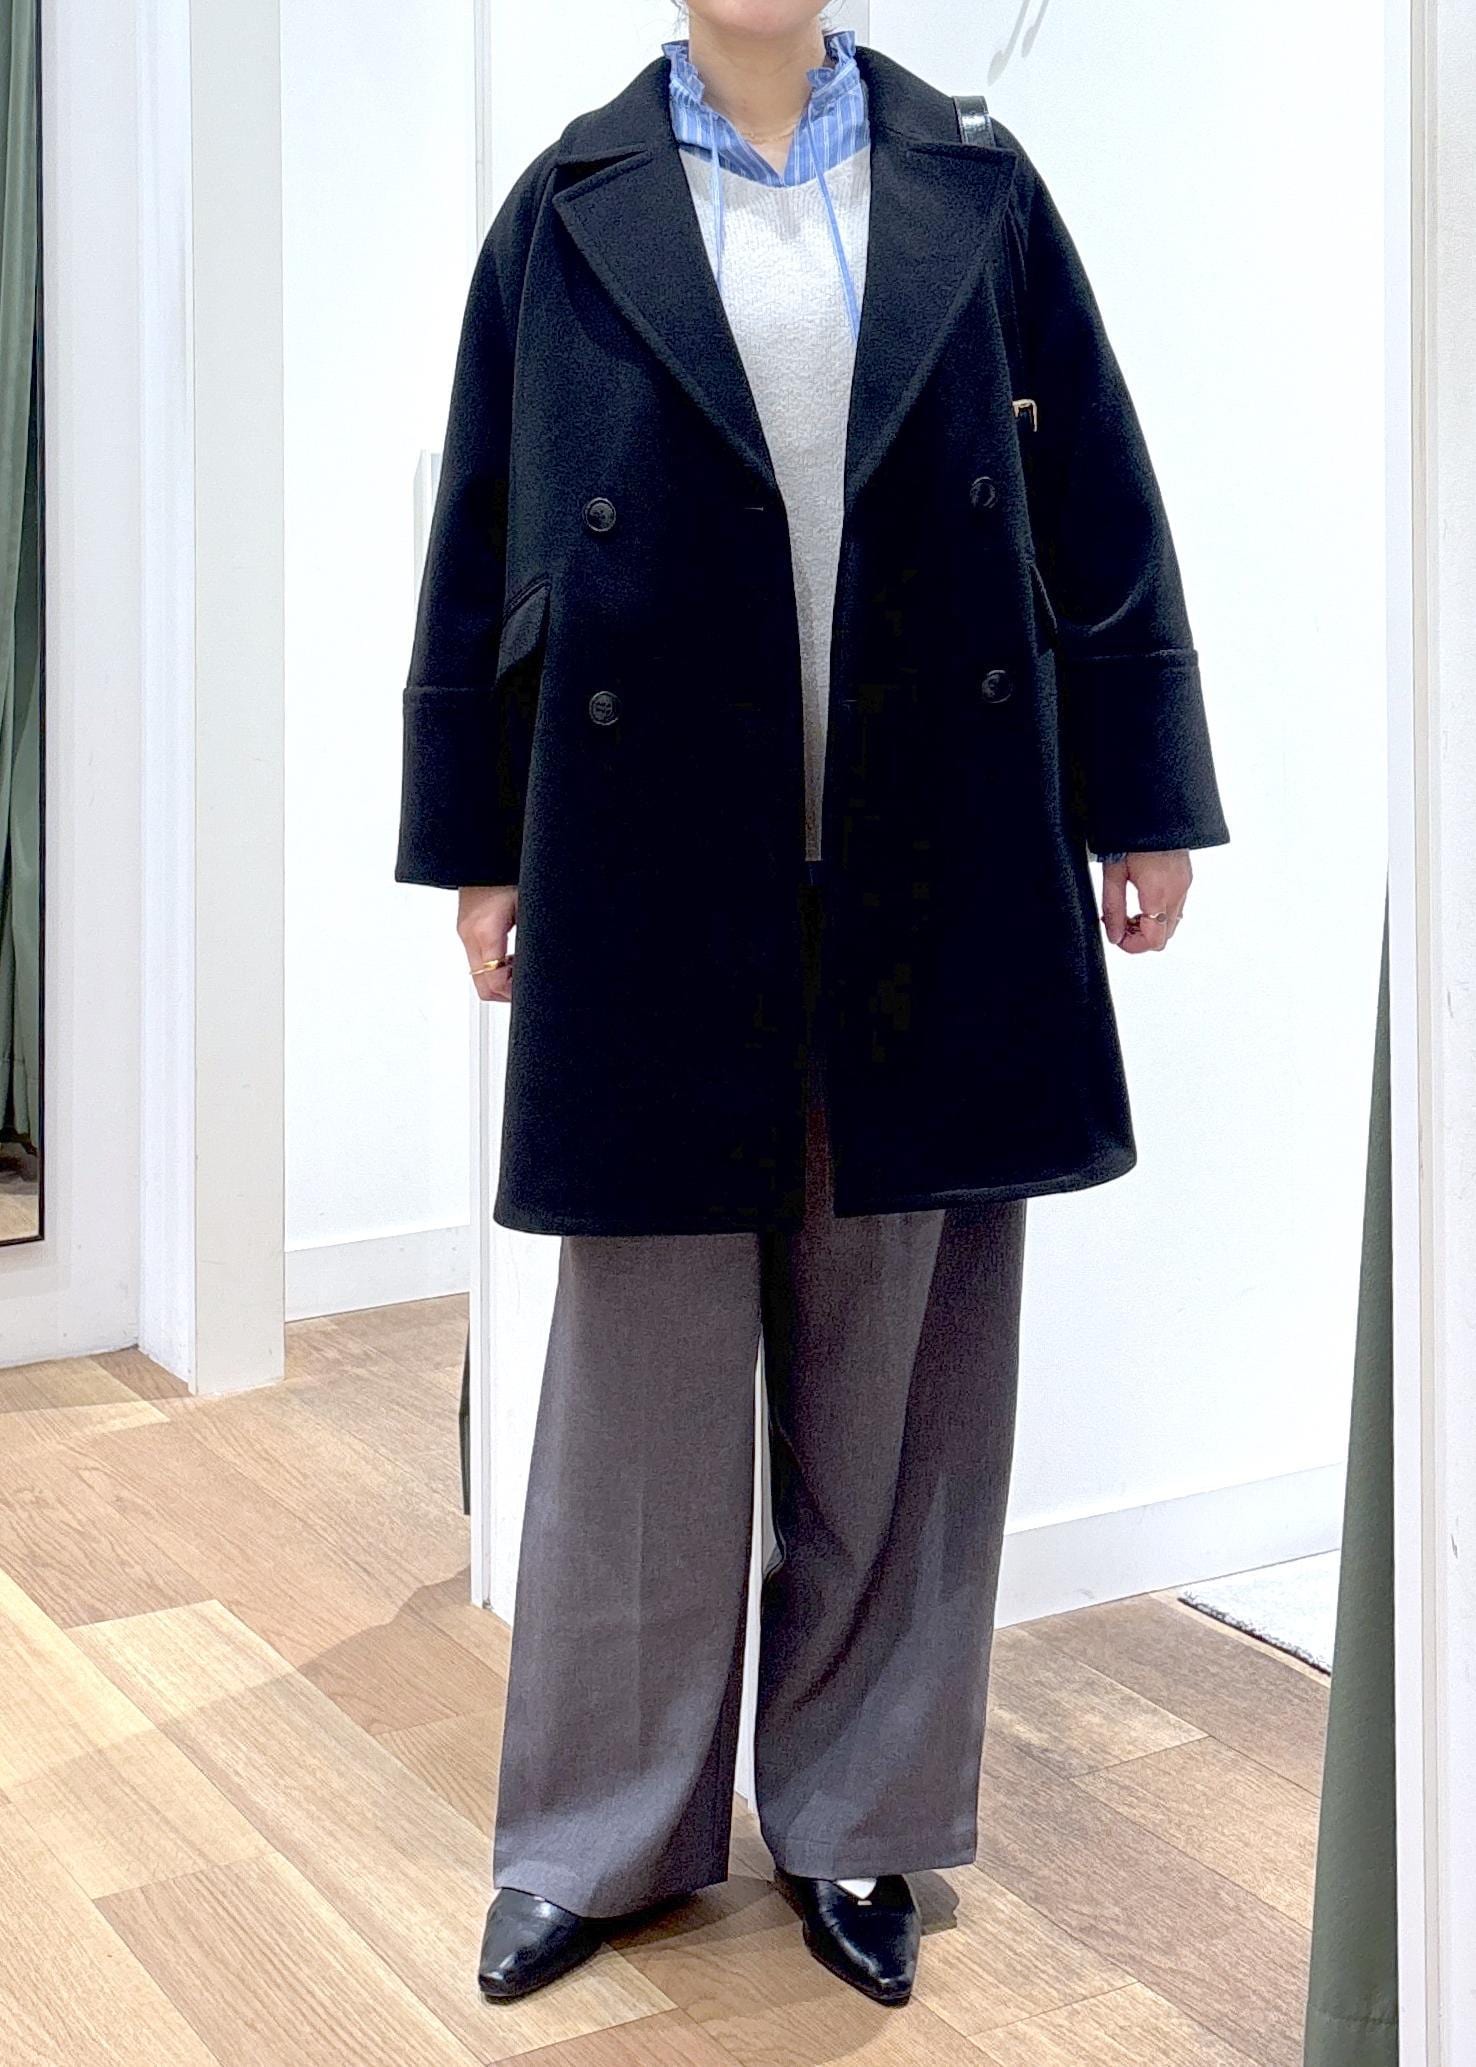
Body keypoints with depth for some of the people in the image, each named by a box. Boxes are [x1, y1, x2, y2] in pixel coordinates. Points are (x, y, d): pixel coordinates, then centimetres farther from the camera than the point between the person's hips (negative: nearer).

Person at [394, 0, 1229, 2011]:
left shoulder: (975, 190, 7)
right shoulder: (571, 210, 5)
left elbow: (1099, 502, 7)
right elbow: (483, 538, 6)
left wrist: (1144, 799, 5)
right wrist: (475, 846, 5)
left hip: (934, 863, 1)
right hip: (658, 859, -1)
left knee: (897, 1369, 9)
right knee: (649, 1359, 8)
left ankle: (859, 1824, 26)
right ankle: (599, 1836, 24)